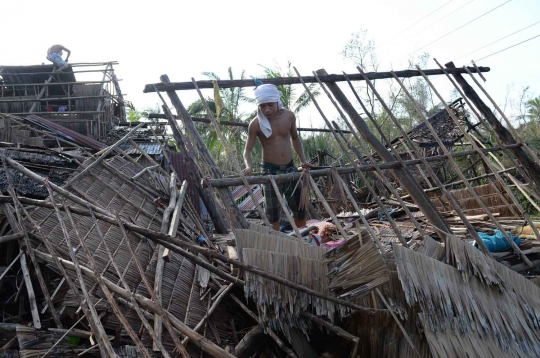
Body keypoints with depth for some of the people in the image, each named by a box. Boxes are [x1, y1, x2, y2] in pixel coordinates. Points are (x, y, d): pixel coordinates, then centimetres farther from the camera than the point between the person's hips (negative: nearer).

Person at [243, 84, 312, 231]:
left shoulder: (289, 116, -3)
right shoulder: (255, 124, -13)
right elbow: (248, 150, -9)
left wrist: (303, 160, 7)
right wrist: (248, 166, -29)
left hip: (289, 167, 4)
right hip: (270, 170, -4)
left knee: (300, 208, 12)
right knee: (273, 212, 2)